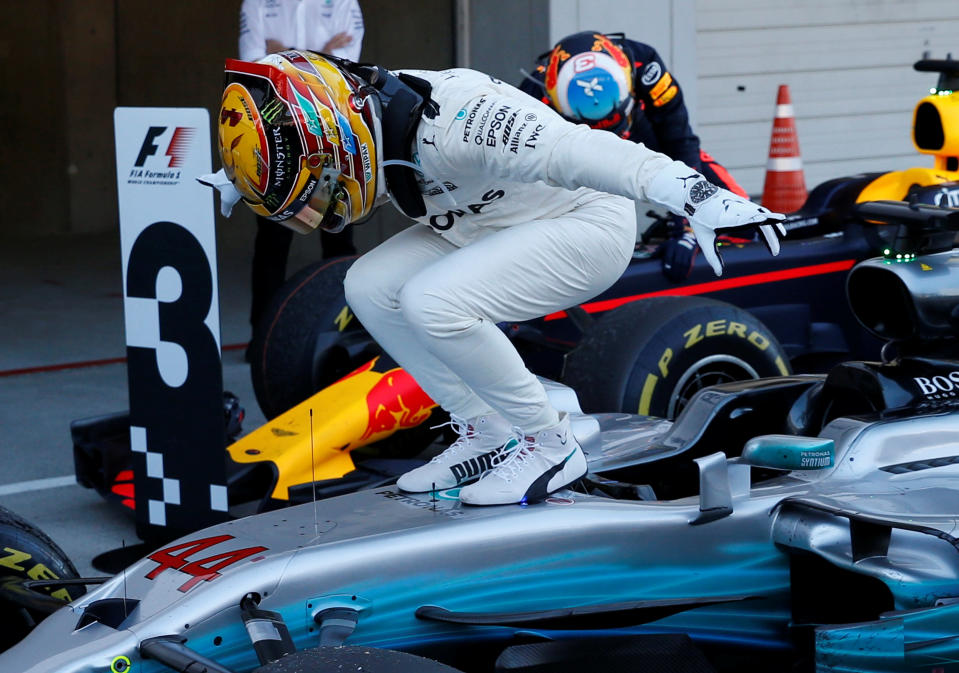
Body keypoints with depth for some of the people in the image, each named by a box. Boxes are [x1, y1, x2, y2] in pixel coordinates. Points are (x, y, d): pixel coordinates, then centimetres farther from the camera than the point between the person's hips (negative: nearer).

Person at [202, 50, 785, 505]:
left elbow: (581, 152, -42)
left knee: (432, 303, -27)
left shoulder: (452, 126, -35)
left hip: (591, 226, -9)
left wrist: (706, 202, -47)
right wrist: (217, 190, 0)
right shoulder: (355, 119, -9)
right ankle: (487, 434, 9)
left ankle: (550, 445, -9)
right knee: (370, 287, -3)